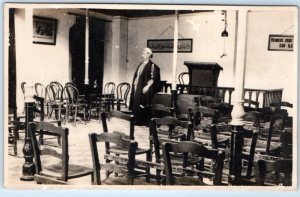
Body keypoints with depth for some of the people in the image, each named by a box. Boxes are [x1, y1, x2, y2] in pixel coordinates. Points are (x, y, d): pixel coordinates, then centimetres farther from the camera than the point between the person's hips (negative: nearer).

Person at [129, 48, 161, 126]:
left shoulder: (152, 65, -9)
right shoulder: (141, 65, 16)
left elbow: (153, 78, -15)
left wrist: (147, 86, -21)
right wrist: (134, 83, 13)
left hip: (144, 89, -8)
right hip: (137, 88, 8)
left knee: (144, 106, -6)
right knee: (136, 105, 8)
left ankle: (145, 122, 2)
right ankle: (138, 121, 16)